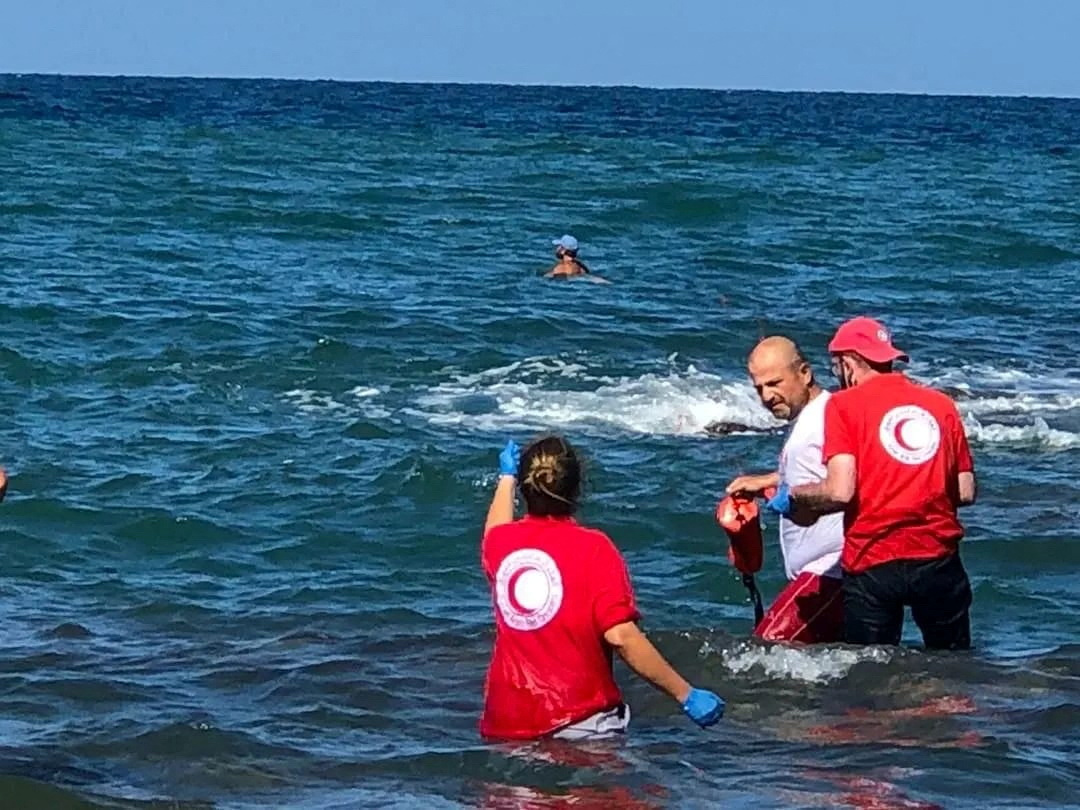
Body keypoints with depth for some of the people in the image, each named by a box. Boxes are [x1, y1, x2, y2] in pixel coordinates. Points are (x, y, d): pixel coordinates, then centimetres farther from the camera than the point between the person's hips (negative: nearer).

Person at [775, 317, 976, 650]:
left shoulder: (844, 404, -3)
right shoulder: (941, 404, 8)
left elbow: (840, 492, -14)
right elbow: (965, 493, 7)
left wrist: (791, 495, 4)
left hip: (873, 563, -3)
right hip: (938, 559, 3)